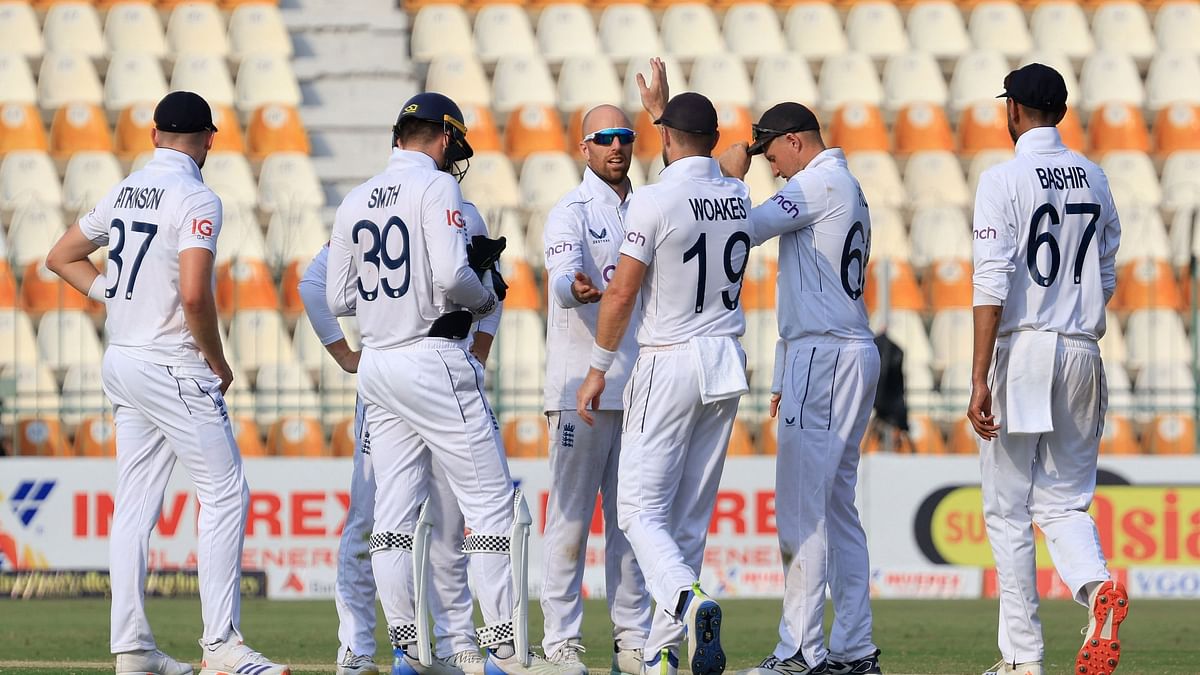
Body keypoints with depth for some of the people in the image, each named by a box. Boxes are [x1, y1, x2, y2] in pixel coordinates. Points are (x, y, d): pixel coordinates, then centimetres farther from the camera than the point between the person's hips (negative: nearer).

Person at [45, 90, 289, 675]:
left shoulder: (125, 192, 11)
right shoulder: (196, 199, -13)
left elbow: (62, 257, 21)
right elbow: (194, 295, -24)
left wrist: (119, 298, 13)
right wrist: (218, 363, -10)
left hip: (122, 361, 8)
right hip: (173, 366, -8)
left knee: (135, 505, 9)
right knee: (224, 494, -6)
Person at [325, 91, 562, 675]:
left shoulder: (355, 202, 12)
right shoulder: (436, 187, -8)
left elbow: (338, 299, 13)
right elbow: (451, 277, -20)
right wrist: (488, 294, 0)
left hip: (377, 364, 7)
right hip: (434, 362, -7)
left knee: (394, 511, 8)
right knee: (491, 501, -4)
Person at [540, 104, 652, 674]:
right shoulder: (570, 212, -4)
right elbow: (564, 274, -23)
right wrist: (577, 288, -48)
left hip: (637, 387, 6)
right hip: (580, 386, -6)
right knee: (571, 515, -5)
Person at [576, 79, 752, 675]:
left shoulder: (655, 200, -13)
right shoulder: (738, 196, 5)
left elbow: (622, 293, -13)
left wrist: (598, 370, -3)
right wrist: (662, 107, 38)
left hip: (667, 365, -6)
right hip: (727, 363, 6)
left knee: (640, 510, -4)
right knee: (690, 517, 10)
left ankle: (688, 600, -30)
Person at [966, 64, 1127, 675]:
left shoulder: (1004, 179, -9)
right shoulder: (1093, 178, 10)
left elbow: (992, 285, -16)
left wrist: (980, 380, -18)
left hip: (1021, 347, -5)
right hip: (1082, 351, 5)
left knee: (1009, 512, 3)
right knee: (1064, 502, 12)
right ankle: (1098, 586, -20)